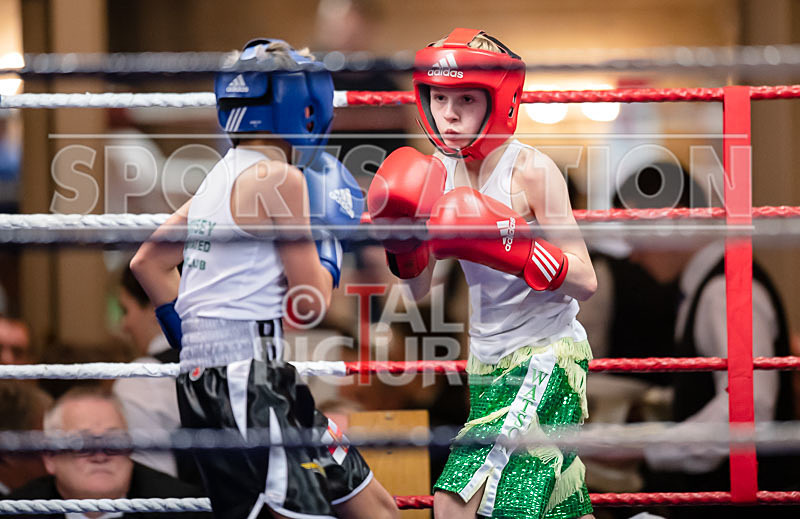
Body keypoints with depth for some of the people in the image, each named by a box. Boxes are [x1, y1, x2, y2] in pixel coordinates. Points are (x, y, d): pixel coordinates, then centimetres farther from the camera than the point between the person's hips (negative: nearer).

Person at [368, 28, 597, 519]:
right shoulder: (437, 171, 1)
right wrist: (404, 244, -15)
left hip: (545, 355, -7)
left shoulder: (530, 169, -16)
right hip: (488, 360, 7)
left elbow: (585, 281, -17)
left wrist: (513, 247, -29)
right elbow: (420, 290, 4)